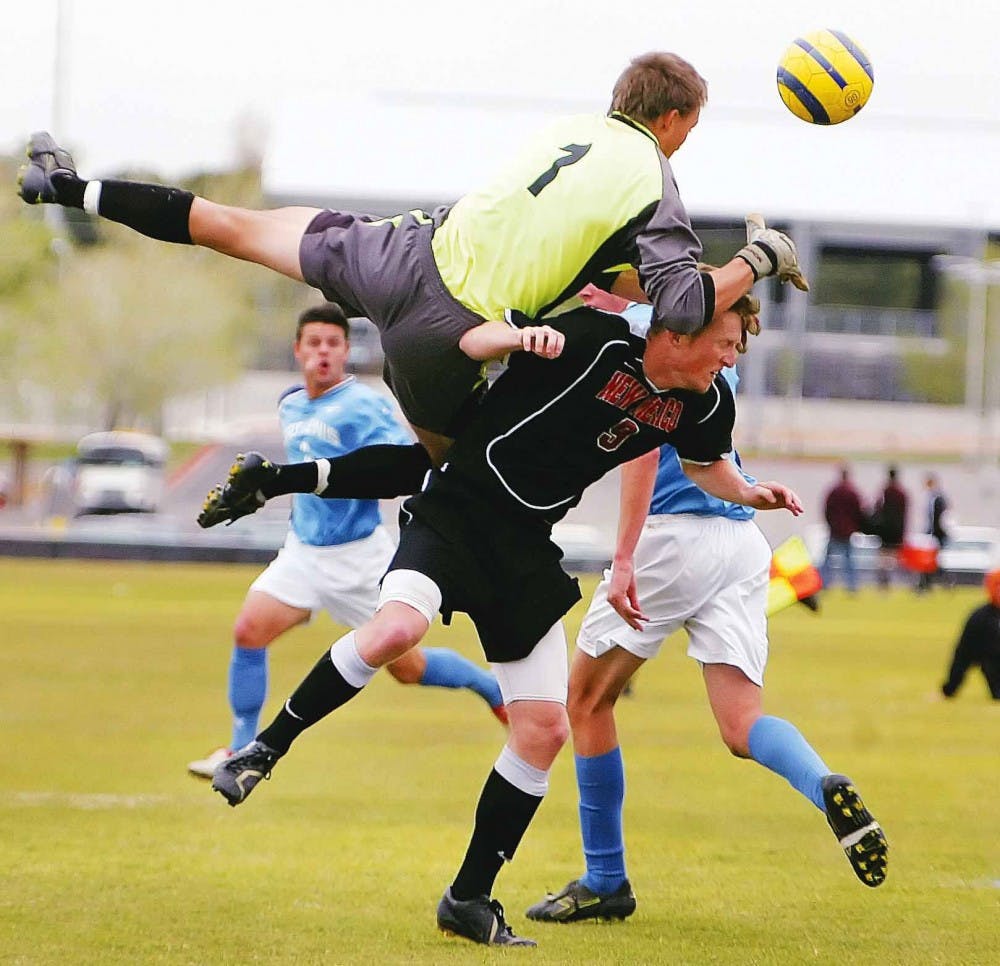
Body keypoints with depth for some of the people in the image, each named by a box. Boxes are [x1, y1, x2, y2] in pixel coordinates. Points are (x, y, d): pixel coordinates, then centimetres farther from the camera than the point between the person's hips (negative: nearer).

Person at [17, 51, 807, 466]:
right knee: (445, 462, 18)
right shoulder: (653, 183, -8)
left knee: (243, 230, 20)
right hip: (451, 333, -5)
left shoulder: (575, 129, 12)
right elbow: (685, 307, -17)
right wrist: (756, 264, -2)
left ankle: (73, 188, 20)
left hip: (412, 255, 5)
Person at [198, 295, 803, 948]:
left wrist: (750, 494, 5)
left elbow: (706, 465, 24)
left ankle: (469, 899, 11)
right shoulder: (593, 338, -18)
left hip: (527, 551, 7)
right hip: (456, 509, -7)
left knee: (545, 730, -1)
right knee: (398, 628, -34)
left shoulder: (701, 401, 2)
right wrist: (520, 335, -34)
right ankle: (265, 749, -14)